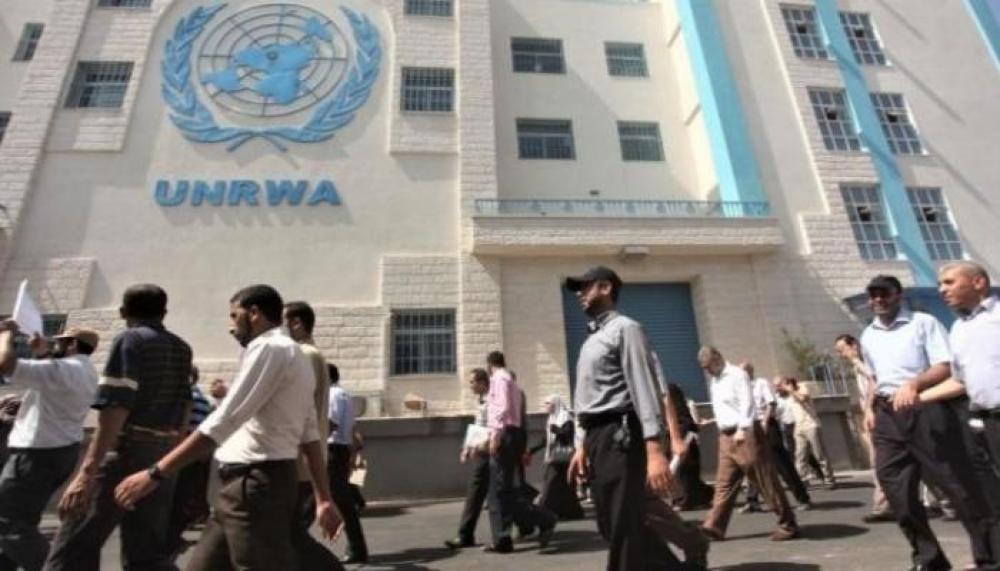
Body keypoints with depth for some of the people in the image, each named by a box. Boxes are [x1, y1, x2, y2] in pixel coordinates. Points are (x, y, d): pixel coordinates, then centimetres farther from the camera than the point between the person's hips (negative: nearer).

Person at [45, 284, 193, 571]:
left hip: (125, 452, -6)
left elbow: (116, 408, -16)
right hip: (163, 457, 7)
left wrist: (86, 472, -19)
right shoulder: (182, 349, 13)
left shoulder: (129, 340, -6)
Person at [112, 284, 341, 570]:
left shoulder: (268, 348, -11)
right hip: (255, 484, 10)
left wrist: (155, 473, -15)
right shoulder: (295, 357, 18)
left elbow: (223, 422, -19)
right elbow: (311, 435, 15)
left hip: (256, 485, -10)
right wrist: (324, 499, 14)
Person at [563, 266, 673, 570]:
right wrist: (582, 445, 15)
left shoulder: (625, 328, -5)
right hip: (596, 438, 9)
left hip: (619, 435, -9)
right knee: (610, 526, 15)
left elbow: (645, 388, -17)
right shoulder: (591, 340, 21)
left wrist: (655, 450, -25)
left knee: (623, 529, -3)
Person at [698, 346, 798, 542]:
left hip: (745, 433, -8)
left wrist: (743, 429, -25)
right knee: (724, 483, 8)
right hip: (726, 436, 8)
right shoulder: (713, 380, 16)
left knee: (766, 480, 1)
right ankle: (714, 526, 10)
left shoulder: (737, 375, -9)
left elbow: (747, 403, -17)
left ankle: (788, 525, 13)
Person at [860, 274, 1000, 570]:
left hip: (926, 410, -5)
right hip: (887, 416, 5)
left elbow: (946, 367, -9)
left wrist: (914, 383, -26)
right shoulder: (868, 336, 16)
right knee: (895, 487, 3)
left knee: (956, 481, 0)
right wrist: (870, 407, 13)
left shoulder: (923, 323, 0)